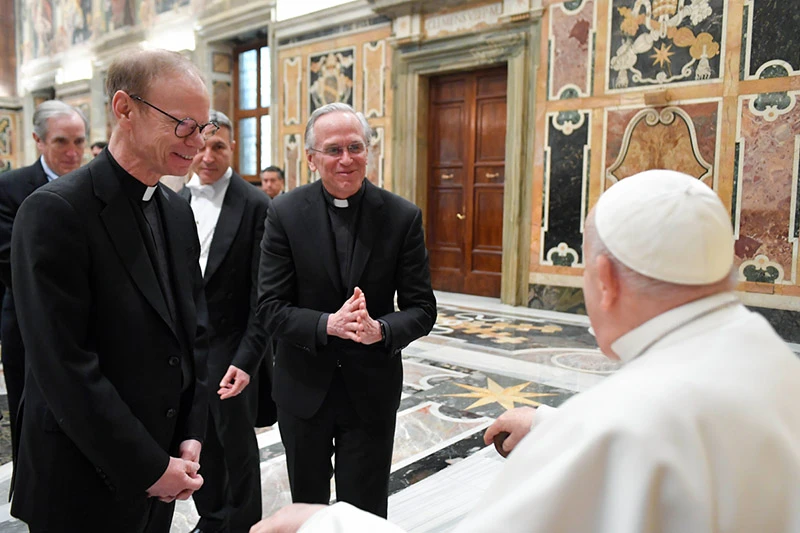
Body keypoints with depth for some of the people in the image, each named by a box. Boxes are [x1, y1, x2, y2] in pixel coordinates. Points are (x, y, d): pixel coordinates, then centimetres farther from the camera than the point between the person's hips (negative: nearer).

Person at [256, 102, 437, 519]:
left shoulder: (402, 216, -8)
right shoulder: (285, 213, -8)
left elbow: (422, 309, -6)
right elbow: (270, 308, -10)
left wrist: (380, 329, -26)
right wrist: (328, 324, -27)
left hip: (372, 390, 0)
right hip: (303, 388, 1)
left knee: (365, 514, 13)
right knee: (307, 510, 22)